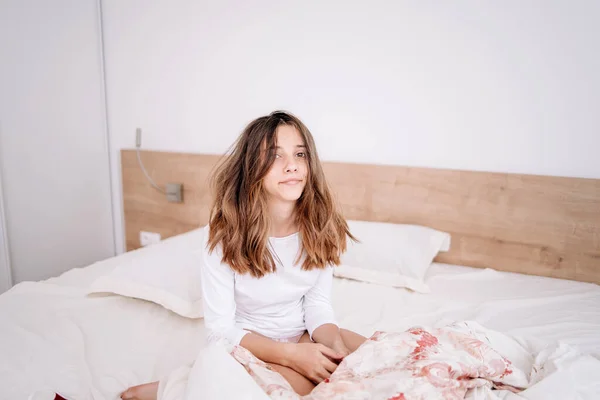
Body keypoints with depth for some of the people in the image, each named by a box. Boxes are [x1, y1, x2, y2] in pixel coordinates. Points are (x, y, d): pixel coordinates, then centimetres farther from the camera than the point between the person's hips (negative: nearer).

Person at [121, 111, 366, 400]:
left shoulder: (321, 225, -13)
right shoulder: (225, 233, -23)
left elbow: (317, 303, -6)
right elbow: (220, 328, -18)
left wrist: (335, 345, -27)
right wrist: (291, 354, -30)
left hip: (302, 334, 5)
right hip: (247, 342, -5)